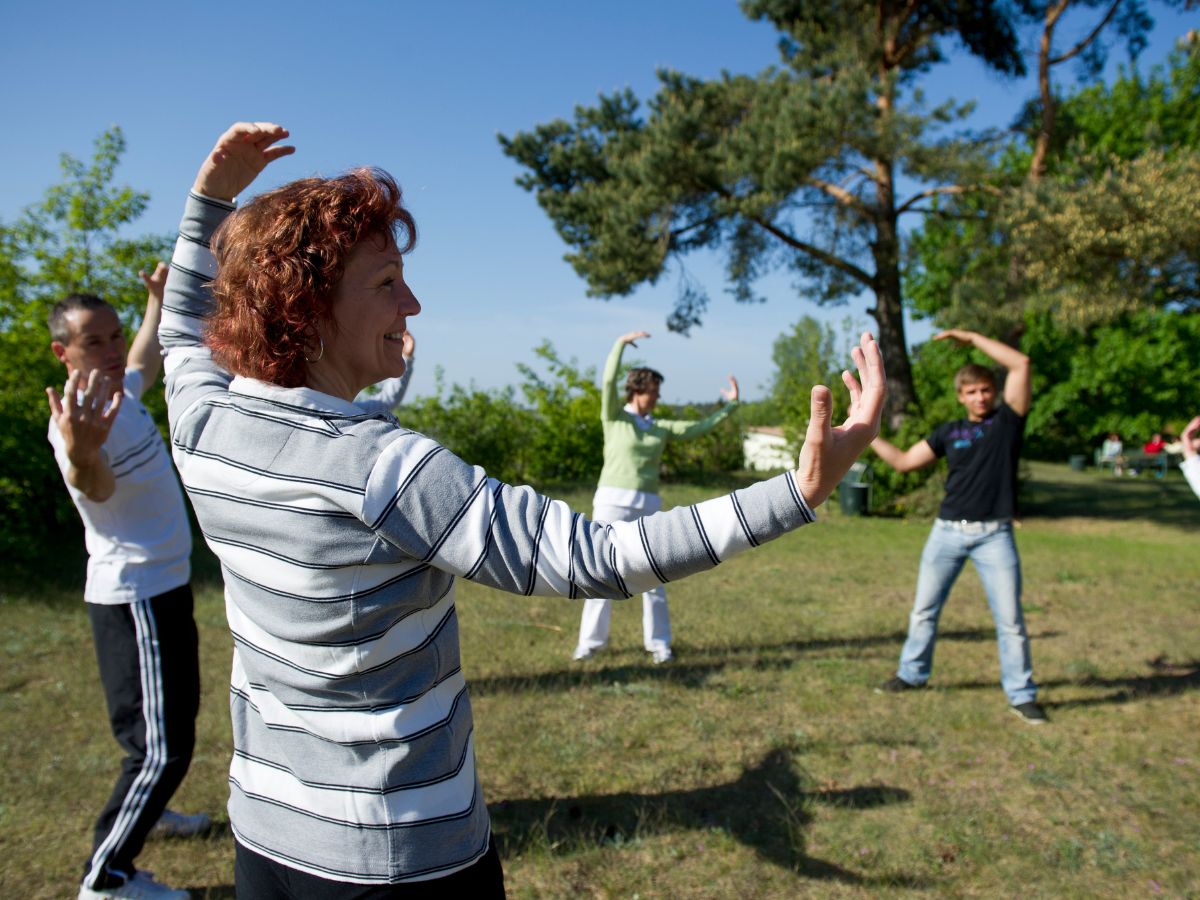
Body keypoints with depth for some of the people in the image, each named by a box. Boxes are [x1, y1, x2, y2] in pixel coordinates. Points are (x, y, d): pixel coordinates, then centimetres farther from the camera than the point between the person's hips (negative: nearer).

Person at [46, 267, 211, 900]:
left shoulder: (119, 390, 3)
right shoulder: (78, 418, -24)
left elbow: (145, 363, 29)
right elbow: (96, 486, -48)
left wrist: (157, 303, 40)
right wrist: (80, 456, -70)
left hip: (161, 587, 10)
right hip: (135, 597, -10)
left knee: (176, 715, 26)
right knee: (161, 744, -7)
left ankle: (145, 809, 47)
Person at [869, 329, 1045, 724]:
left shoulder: (1008, 421, 0)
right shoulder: (949, 432, 9)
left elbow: (1021, 364, -10)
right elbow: (904, 461, 9)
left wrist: (970, 337, -7)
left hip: (994, 535, -3)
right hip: (948, 532, 3)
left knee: (1010, 619, 0)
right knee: (924, 609, 12)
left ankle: (1022, 695, 14)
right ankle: (912, 673, 28)